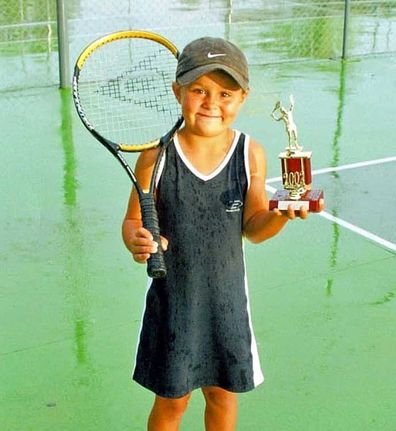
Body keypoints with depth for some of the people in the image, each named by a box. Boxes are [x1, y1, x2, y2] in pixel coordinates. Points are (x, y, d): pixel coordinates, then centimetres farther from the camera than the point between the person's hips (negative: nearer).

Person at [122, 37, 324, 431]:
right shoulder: (158, 156, -16)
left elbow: (252, 228, -1)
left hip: (228, 298, 2)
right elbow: (133, 221, -9)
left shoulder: (251, 154, -9)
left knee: (223, 394, 20)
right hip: (173, 298, -2)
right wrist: (136, 241, -31)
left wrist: (282, 214, -21)